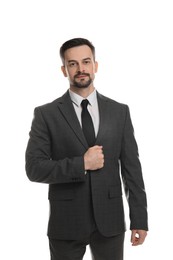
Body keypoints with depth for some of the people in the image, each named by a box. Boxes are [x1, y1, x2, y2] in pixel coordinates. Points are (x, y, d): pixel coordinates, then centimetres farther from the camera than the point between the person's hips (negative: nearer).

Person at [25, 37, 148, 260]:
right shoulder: (46, 114, -3)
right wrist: (81, 164, -17)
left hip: (110, 219, 2)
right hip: (66, 222, -2)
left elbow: (131, 167, 3)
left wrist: (139, 219, 0)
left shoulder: (119, 111, 4)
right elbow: (34, 168, -9)